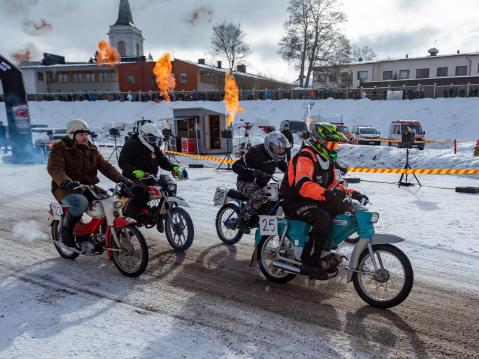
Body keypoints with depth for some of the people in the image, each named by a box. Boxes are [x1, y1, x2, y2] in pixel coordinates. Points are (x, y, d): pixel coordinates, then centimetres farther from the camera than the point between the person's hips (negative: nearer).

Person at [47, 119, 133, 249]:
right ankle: (65, 229, -9)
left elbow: (104, 165, 4)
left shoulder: (91, 149, 14)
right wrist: (65, 181, -40)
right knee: (81, 202, -36)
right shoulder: (60, 148, -3)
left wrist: (120, 178, -13)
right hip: (66, 189, -5)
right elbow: (54, 168, -18)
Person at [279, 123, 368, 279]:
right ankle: (309, 261, -19)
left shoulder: (327, 160, 13)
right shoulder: (305, 157, -19)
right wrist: (327, 194, -46)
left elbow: (333, 183, 17)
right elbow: (303, 185, -35)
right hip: (294, 201, -9)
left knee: (344, 209, -1)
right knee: (323, 219, -31)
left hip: (313, 200, 9)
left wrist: (351, 193, 0)